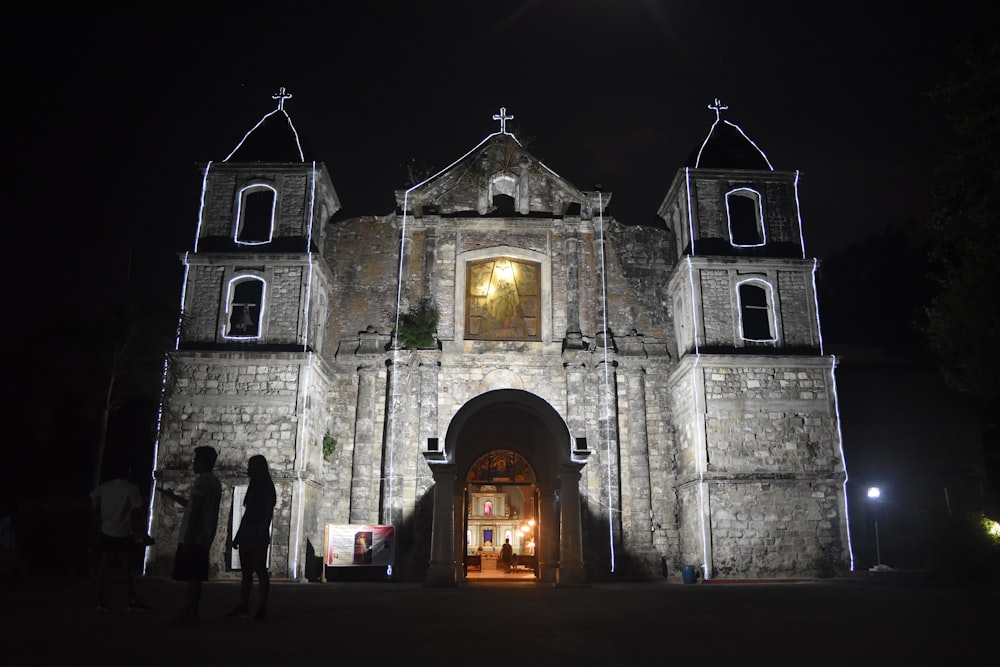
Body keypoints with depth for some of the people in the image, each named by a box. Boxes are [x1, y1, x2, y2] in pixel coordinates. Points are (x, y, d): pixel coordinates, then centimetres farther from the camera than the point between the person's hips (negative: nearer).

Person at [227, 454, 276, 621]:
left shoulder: (267, 487, -4)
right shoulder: (253, 487, 19)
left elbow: (269, 513, -12)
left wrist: (261, 534, -20)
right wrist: (238, 535, 16)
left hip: (258, 534, -8)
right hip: (246, 534, 8)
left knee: (260, 570, -7)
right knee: (246, 571, 7)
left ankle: (262, 608, -5)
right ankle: (243, 607, 8)